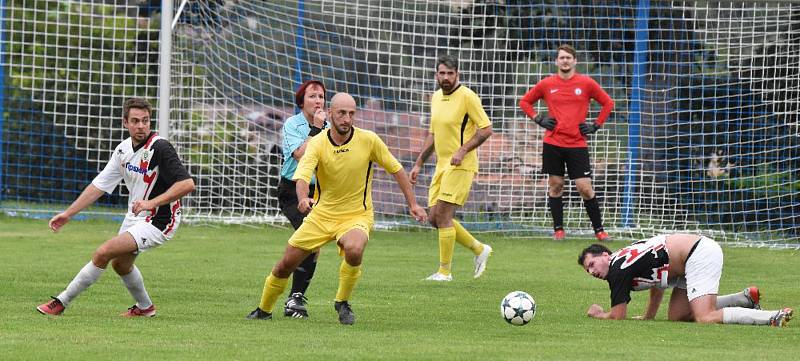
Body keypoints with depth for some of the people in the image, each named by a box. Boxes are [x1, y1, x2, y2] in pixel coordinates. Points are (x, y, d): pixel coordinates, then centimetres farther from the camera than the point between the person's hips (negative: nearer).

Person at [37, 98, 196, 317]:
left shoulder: (159, 148, -23)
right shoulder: (123, 149, 1)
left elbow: (187, 184, -29)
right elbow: (99, 185, 9)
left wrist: (152, 202, -35)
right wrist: (68, 214, 9)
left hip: (158, 222, -9)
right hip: (134, 217, 9)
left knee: (103, 253, -18)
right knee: (120, 265, 26)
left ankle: (61, 302, -8)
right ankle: (145, 307, 50)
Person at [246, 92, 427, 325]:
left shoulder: (368, 140, -11)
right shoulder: (317, 143, -13)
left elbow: (396, 170, 3)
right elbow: (302, 175, -28)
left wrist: (412, 204, 2)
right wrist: (303, 199, -50)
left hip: (357, 216, -2)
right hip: (321, 216, 2)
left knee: (354, 249, -35)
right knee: (286, 264, 3)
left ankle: (342, 302, -11)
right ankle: (264, 311, 29)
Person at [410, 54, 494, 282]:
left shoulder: (467, 96, -11)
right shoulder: (436, 98, 13)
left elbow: (486, 129, -13)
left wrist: (463, 150, -22)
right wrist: (419, 164, 20)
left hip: (461, 166, -8)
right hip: (441, 166, 8)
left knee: (443, 215, -12)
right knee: (435, 218, 6)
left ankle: (445, 271, -4)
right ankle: (479, 249, 22)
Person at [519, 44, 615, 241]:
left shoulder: (586, 83, 1)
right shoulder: (547, 84, 4)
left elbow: (608, 103, 11)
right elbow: (525, 101, 17)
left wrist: (596, 125, 3)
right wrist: (538, 119, 3)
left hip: (577, 144, -2)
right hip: (553, 143, 2)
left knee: (585, 188, -6)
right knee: (555, 185, 4)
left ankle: (599, 230, 3)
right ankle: (558, 230, 13)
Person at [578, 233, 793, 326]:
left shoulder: (618, 271, -11)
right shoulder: (624, 259, 17)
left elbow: (617, 317, -7)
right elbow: (658, 284, 30)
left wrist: (598, 314, 13)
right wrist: (647, 317, 25)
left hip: (701, 255, -10)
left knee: (706, 319, -22)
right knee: (677, 317, 11)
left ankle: (774, 317, -26)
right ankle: (745, 299, 13)